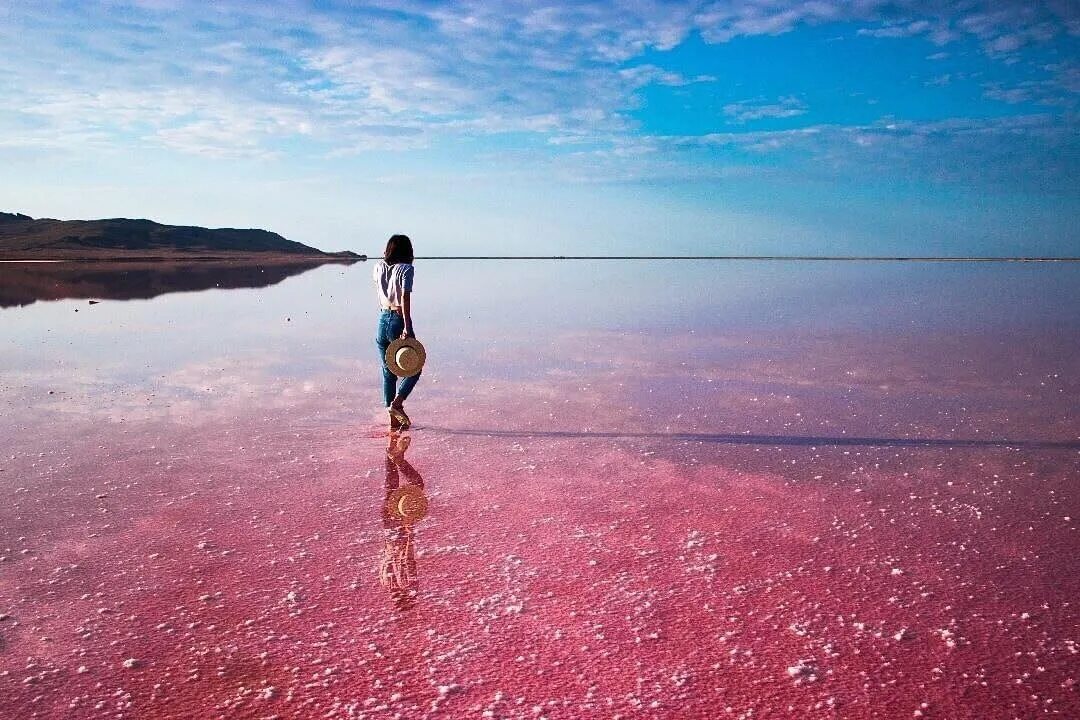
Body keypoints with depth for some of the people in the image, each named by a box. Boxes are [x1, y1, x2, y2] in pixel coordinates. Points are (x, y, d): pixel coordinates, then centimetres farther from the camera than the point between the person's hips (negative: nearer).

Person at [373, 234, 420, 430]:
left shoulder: (378, 267, 8)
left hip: (382, 321, 6)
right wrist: (407, 328, -21)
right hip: (399, 322, -6)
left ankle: (394, 420, 15)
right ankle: (397, 403, -12)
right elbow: (405, 299, -17)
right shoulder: (406, 269, -9)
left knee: (388, 371, 12)